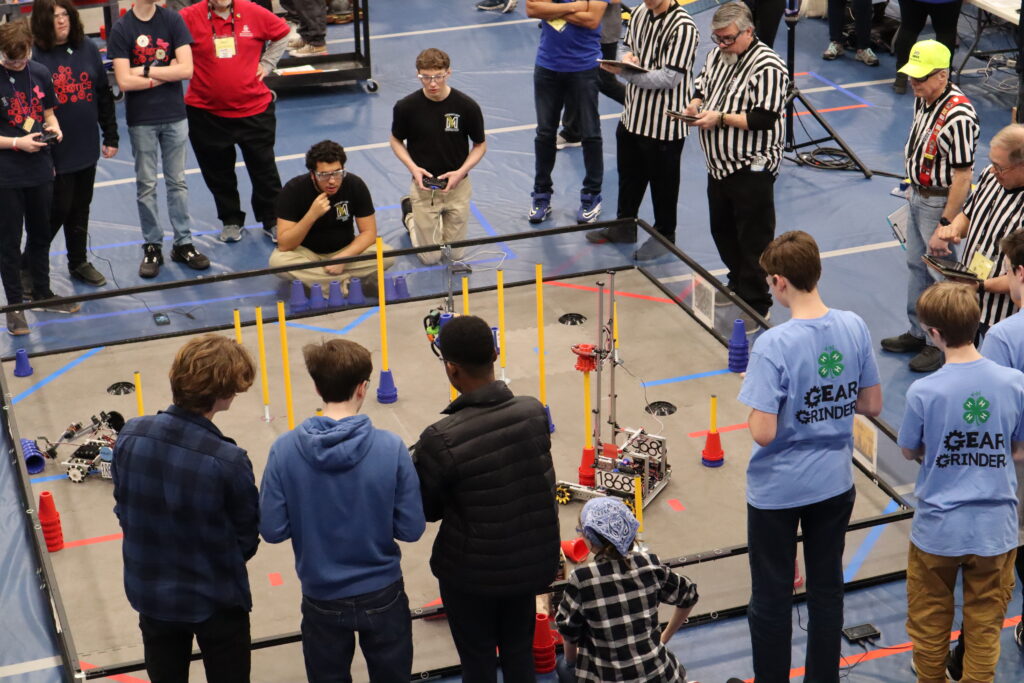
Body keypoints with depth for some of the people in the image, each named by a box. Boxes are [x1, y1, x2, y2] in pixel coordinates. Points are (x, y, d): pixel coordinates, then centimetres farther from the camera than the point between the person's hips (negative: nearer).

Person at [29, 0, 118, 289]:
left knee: (80, 209, 16)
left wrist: (111, 137, 8)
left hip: (86, 148, 5)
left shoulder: (87, 49, 2)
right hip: (56, 154, -5)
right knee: (58, 209, 1)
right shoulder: (34, 57, -13)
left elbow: (104, 95, 9)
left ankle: (79, 262, 33)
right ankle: (27, 266, 18)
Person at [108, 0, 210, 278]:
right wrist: (166, 74, -11)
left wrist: (145, 71, -13)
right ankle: (152, 247, 15)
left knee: (177, 182, 9)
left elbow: (186, 69, -11)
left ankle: (183, 243, 17)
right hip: (141, 120, -1)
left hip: (174, 115, 1)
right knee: (146, 185, 6)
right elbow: (124, 81, -14)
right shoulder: (122, 28, -7)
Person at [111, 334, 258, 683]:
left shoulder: (130, 436, -16)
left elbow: (123, 511, -1)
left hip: (150, 593, 4)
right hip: (216, 600, -4)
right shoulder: (229, 462, -28)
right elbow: (246, 543, -14)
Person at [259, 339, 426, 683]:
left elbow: (272, 530, -11)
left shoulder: (285, 450, -16)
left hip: (322, 599, 1)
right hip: (381, 595, -1)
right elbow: (411, 529, -13)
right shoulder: (390, 447, -18)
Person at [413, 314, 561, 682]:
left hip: (472, 571, -4)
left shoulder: (441, 440, -27)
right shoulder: (534, 411, -13)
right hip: (530, 559, 4)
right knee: (520, 652, 22)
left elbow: (425, 510, -12)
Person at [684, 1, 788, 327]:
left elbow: (764, 118, -24)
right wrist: (695, 104, 0)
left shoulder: (767, 66, -19)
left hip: (751, 170, -9)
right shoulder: (716, 55, 8)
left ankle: (756, 307, 9)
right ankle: (737, 286, 40)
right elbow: (702, 87, 23)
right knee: (722, 230, 22)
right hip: (719, 165, 9)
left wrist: (720, 118, -24)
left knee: (753, 240, -1)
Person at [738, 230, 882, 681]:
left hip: (778, 490, -5)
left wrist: (755, 391, -7)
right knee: (827, 588, 19)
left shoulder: (774, 345, -25)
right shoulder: (854, 328, -8)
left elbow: (763, 433, -24)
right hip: (835, 482, 5)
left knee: (771, 598, 11)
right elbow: (872, 405, 2)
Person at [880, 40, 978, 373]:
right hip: (917, 194, 9)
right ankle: (917, 333, 34)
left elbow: (962, 176, -25)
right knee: (916, 266, 20)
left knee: (940, 274, 2)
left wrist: (946, 223, -23)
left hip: (940, 202, -9)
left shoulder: (958, 116, -28)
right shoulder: (922, 99, 1)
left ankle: (942, 344, 15)